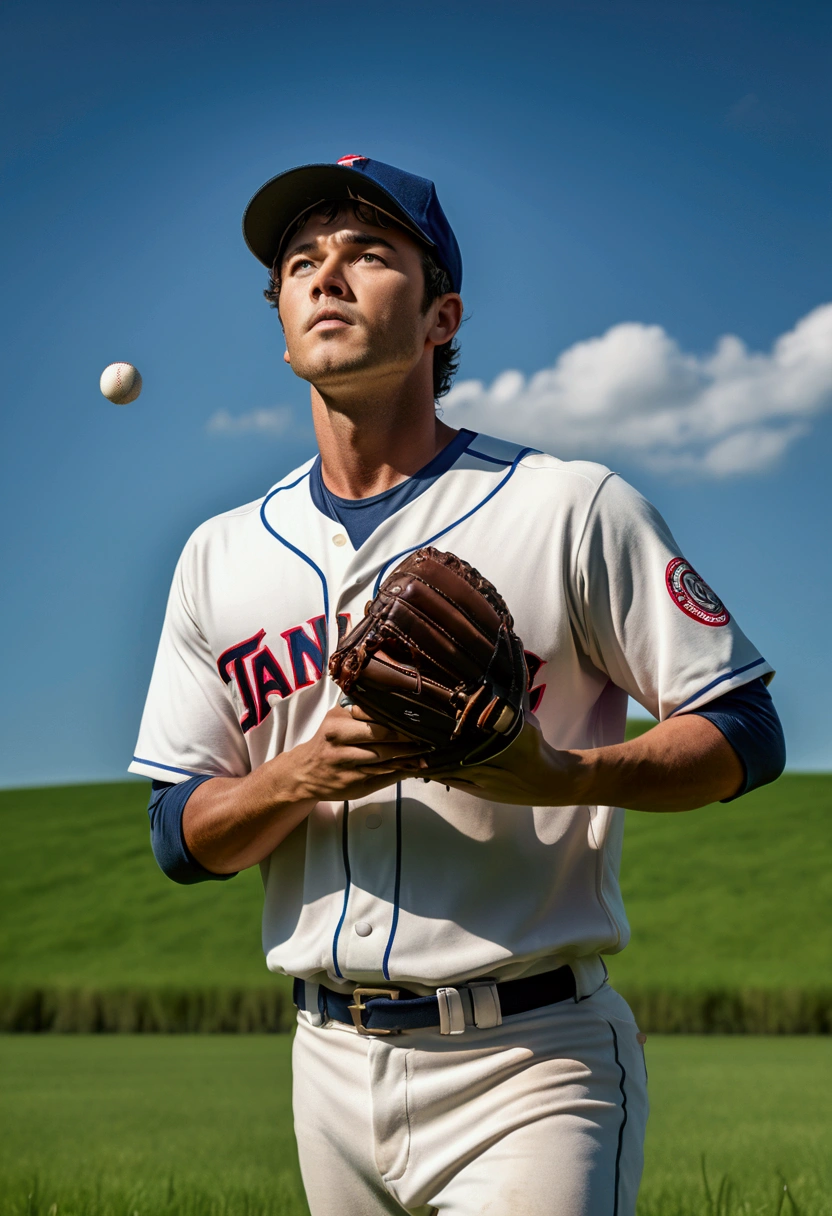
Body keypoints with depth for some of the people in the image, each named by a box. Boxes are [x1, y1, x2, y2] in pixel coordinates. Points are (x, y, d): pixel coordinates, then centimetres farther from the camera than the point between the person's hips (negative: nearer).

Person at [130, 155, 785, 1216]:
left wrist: (563, 777, -21)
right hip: (331, 1060, 4)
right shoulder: (221, 553, 9)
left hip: (530, 1060, -4)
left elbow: (747, 736, -4)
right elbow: (180, 836, 8)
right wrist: (304, 774, -13)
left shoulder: (574, 508, -3)